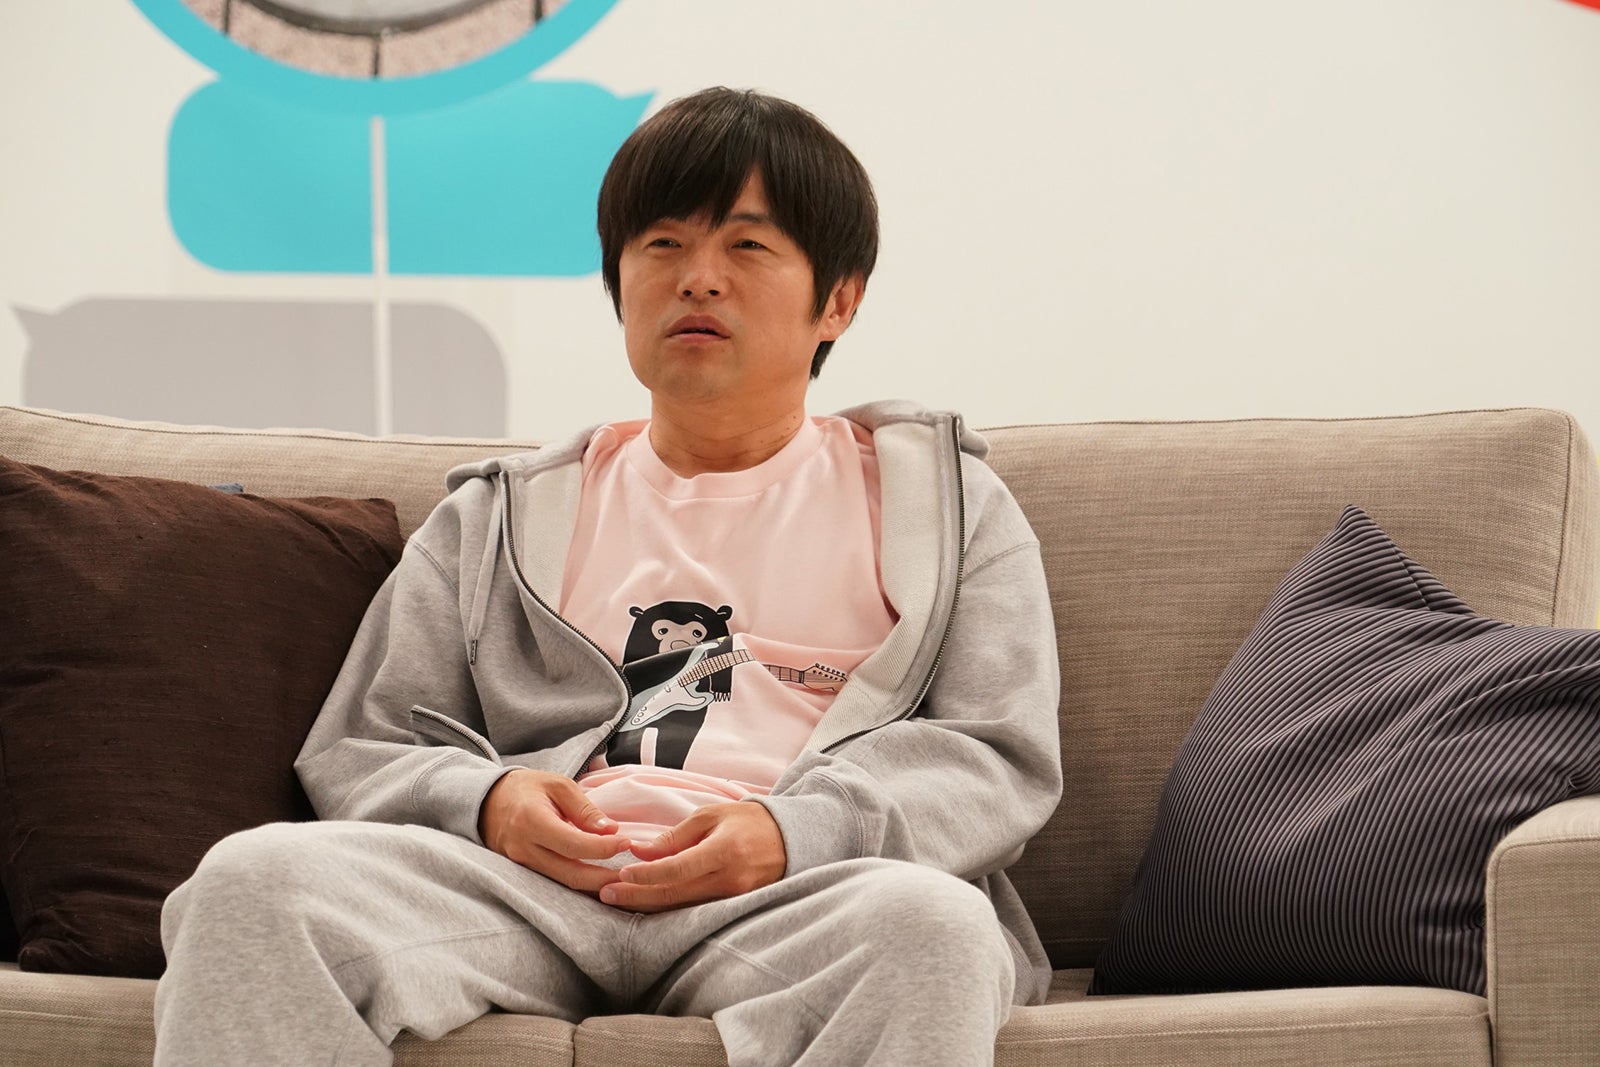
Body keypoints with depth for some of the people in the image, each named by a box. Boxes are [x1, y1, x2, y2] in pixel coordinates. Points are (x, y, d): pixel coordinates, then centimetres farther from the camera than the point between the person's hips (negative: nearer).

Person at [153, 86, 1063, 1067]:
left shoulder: (942, 500, 23)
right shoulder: (503, 516, 28)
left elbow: (1004, 755, 9)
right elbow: (358, 752, 21)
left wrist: (792, 835, -11)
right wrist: (484, 799, -5)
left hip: (799, 897, -1)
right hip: (535, 884, 2)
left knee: (932, 922, -40)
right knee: (254, 878, -29)